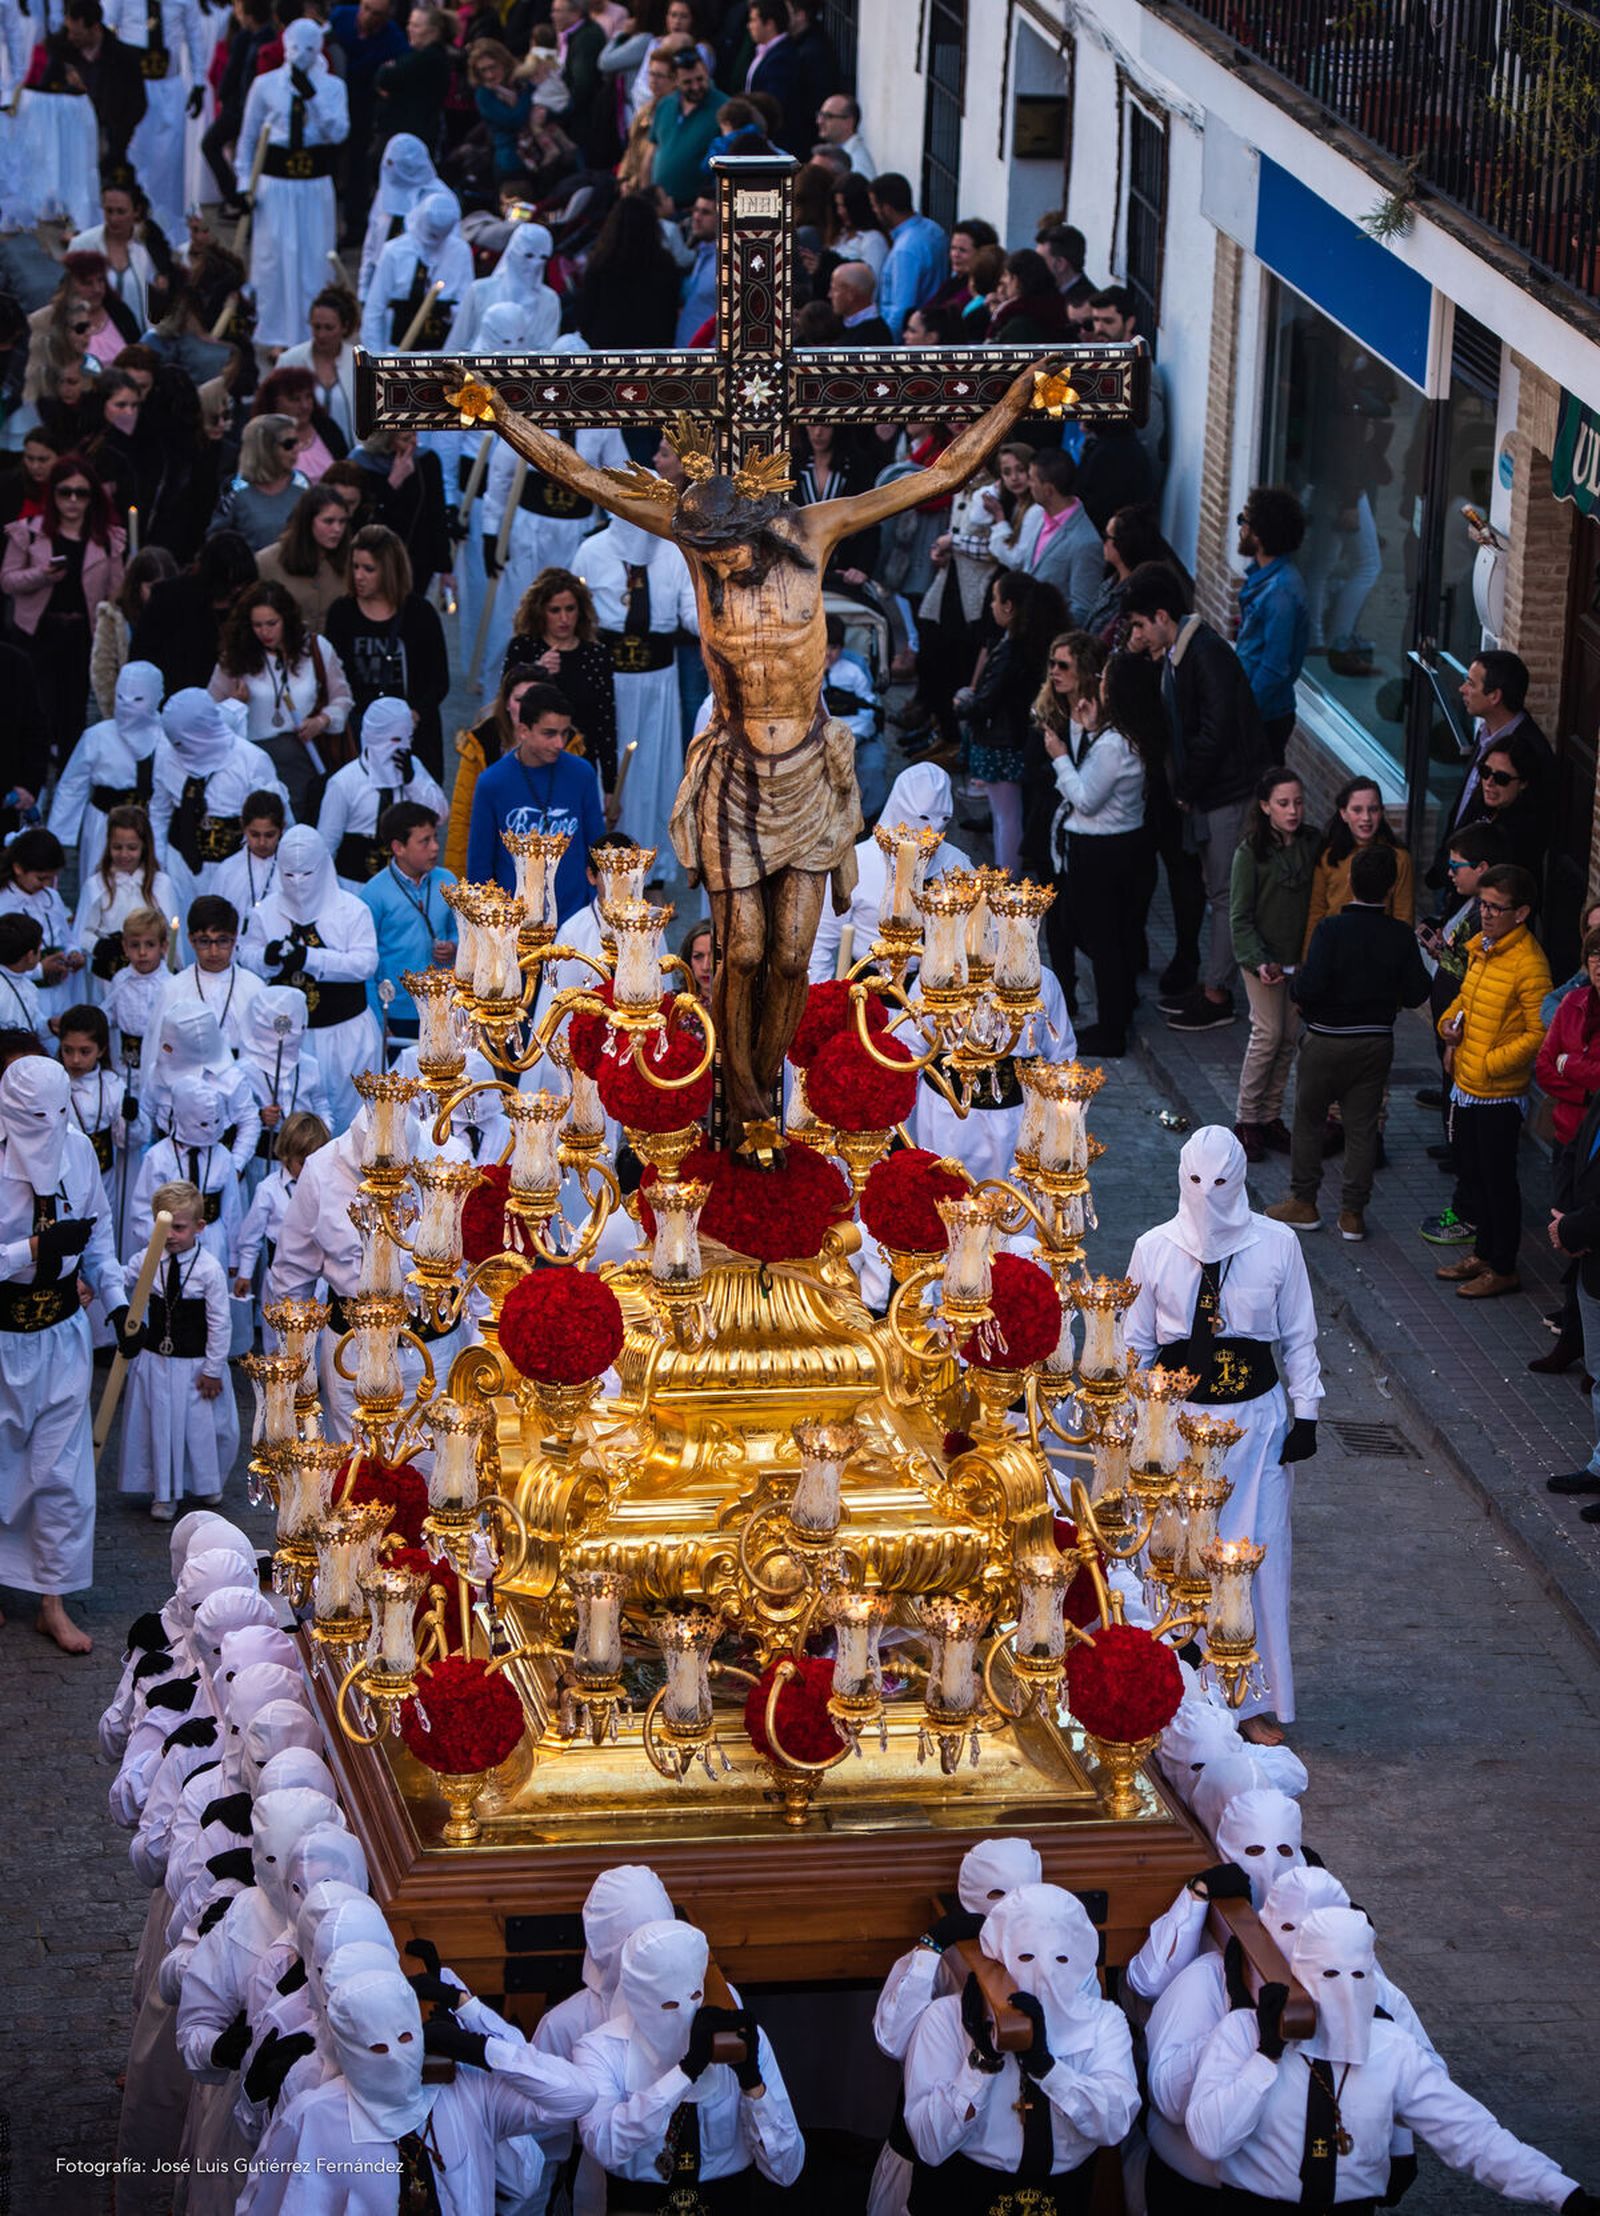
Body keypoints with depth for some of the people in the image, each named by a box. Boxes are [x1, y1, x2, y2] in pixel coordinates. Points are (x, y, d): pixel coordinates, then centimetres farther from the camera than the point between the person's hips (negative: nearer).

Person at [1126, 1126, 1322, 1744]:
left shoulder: (1276, 1245, -3)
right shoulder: (1154, 1249, -2)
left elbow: (1299, 1337, 5)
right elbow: (1135, 1344, 6)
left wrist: (1304, 1414, 2)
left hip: (1257, 1419, 0)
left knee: (1257, 1556, 0)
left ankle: (1254, 1700, 11)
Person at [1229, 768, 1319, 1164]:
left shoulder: (1311, 844, -2)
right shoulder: (1251, 851, -13)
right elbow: (1240, 916, -11)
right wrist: (1258, 961, -20)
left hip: (1300, 954, 4)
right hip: (1263, 956, -4)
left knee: (1289, 1037, 7)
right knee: (1268, 1033, -6)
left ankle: (1271, 1117, 18)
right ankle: (1246, 1120, 5)